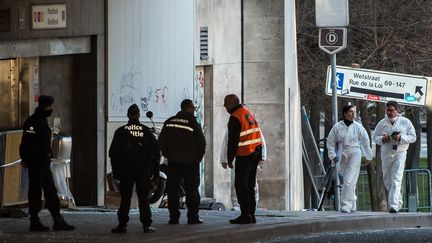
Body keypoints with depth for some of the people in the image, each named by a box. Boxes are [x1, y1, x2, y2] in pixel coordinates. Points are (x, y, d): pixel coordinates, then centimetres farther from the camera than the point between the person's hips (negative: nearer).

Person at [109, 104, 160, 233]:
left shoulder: (121, 131, 1)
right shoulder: (146, 131, 2)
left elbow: (113, 152, 1)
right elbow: (156, 150, 4)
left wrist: (115, 170, 6)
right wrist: (155, 169, 10)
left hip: (125, 169, 0)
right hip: (143, 169, 0)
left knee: (125, 198, 3)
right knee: (143, 198, 2)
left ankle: (122, 225, -1)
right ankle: (147, 225, -3)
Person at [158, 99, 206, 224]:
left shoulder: (169, 122, 3)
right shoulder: (193, 124, -9)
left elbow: (161, 141, 8)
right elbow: (201, 143, -8)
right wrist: (197, 158, 7)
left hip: (173, 162, 3)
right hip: (190, 162, -3)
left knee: (172, 190, 7)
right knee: (191, 190, 2)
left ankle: (173, 217, 4)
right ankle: (193, 217, 0)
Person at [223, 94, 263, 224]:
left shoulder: (235, 118, -13)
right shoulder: (249, 112, 15)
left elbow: (233, 140, -16)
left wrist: (230, 158, -9)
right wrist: (260, 154, 17)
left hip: (245, 155, -9)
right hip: (256, 153, 9)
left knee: (241, 185, -5)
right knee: (250, 185, 13)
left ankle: (245, 215, -9)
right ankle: (251, 215, 13)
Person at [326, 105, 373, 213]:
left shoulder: (358, 127, 2)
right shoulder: (337, 127, 3)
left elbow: (365, 142, 11)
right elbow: (330, 142, 8)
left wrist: (369, 156, 16)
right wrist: (333, 155, -1)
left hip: (355, 154, -3)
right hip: (342, 156, 3)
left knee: (349, 181, -14)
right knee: (344, 181, 8)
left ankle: (346, 205, -14)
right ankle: (352, 205, 21)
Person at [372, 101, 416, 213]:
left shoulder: (405, 122, 3)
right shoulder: (382, 123, 8)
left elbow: (413, 137, 2)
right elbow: (375, 137, 13)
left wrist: (401, 137, -14)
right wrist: (382, 139, -9)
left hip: (400, 153, -3)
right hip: (386, 152, 3)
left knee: (396, 179, -14)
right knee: (387, 180, 8)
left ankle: (394, 205, -20)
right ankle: (398, 201, 28)